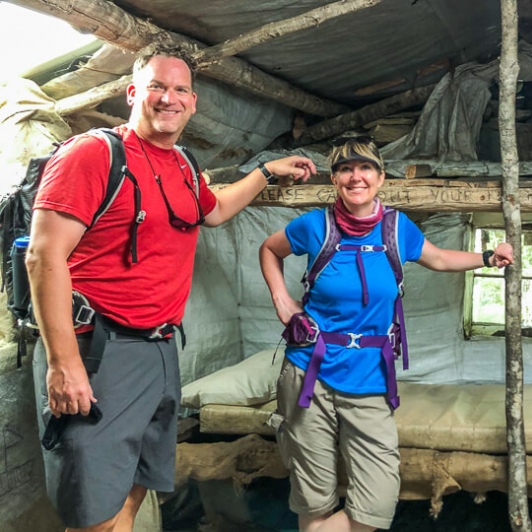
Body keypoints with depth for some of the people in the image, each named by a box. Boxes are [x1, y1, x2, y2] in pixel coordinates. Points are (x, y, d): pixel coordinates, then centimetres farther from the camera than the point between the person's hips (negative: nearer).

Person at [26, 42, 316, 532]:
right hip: (99, 349, -8)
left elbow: (214, 211, 38)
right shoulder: (93, 152, -11)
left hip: (161, 350, 8)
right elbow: (44, 257, -17)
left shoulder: (184, 169, 14)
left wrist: (269, 171, 34)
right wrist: (63, 362, -22)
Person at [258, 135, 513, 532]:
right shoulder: (315, 226, -5)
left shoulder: (397, 227, 1)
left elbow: (438, 259, 22)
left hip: (369, 383, 2)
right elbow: (269, 250, 15)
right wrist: (281, 299, 4)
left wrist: (488, 257, 20)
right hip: (311, 376, -2)